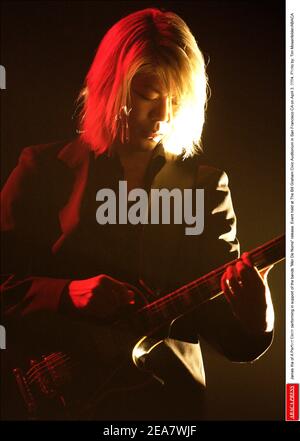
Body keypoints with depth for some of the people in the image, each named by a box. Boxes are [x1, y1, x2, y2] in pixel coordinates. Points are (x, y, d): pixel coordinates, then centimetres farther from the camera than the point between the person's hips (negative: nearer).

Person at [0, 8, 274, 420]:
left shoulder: (205, 184, 9)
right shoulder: (46, 170, 6)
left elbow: (221, 322, 6)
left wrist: (253, 320, -14)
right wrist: (66, 296, -11)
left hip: (168, 399, 2)